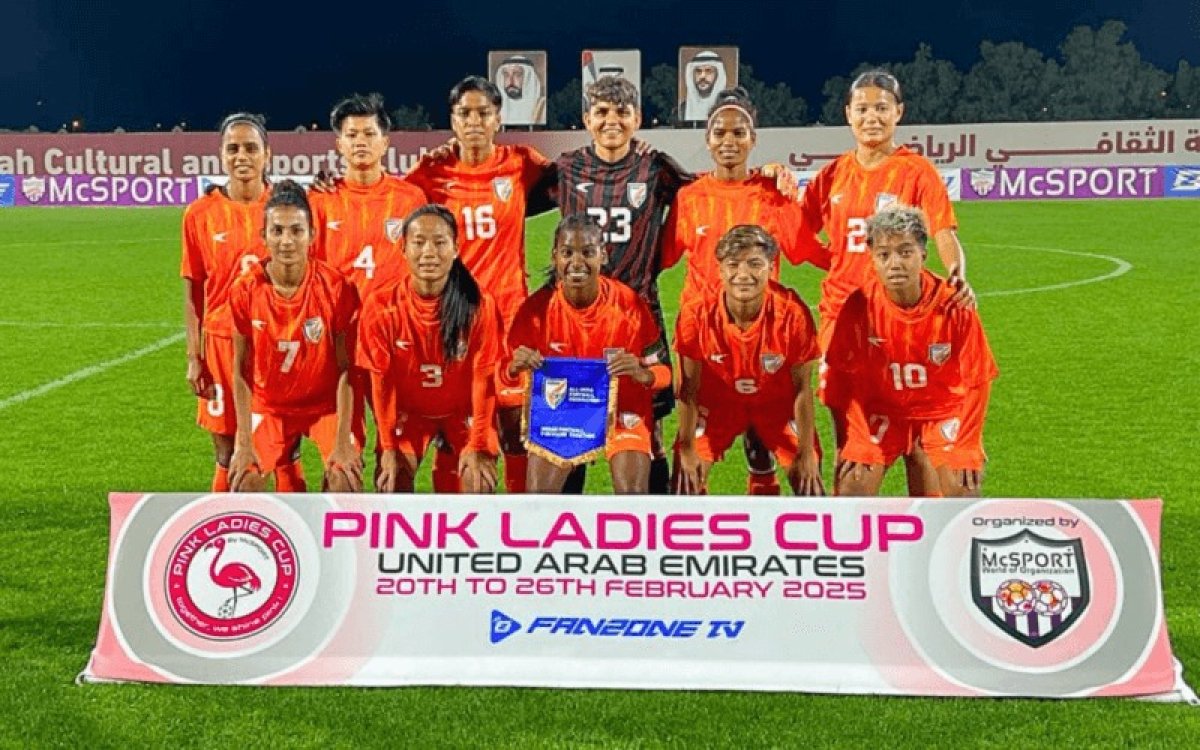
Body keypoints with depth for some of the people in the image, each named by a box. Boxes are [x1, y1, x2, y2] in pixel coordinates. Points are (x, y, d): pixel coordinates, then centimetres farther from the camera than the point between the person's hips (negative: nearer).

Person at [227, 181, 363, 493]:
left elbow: (346, 368, -15)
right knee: (244, 481, -9)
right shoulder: (245, 290, -16)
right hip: (268, 405, 2)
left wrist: (343, 442, -17)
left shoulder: (336, 287, -20)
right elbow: (241, 370, -9)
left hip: (326, 402, -1)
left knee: (345, 478, -18)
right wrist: (244, 443, -10)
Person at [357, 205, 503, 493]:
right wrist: (388, 447, -12)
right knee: (391, 484, -13)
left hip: (465, 411, -1)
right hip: (408, 411, 1)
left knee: (480, 483, -16)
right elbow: (381, 380, -12)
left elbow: (484, 377, -16)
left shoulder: (480, 305, -22)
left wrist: (478, 445, -16)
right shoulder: (382, 307, -20)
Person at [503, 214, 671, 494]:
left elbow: (664, 371, -9)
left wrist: (642, 374, -32)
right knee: (539, 491, -12)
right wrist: (516, 366, -30)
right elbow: (507, 371, -6)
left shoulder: (630, 305, -18)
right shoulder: (537, 308, -16)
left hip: (622, 408, -1)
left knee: (633, 491, -19)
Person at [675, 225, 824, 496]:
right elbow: (689, 387, -15)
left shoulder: (793, 312, -29)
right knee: (689, 476, -9)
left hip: (778, 403, 0)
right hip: (718, 402, 0)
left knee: (808, 480, -6)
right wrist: (687, 450, -10)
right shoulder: (696, 312, -28)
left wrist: (806, 455, -11)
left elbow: (803, 387, -17)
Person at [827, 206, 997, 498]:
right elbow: (844, 378, -11)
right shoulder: (859, 306, -21)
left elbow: (977, 380, -11)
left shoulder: (955, 305, -22)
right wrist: (857, 441, -12)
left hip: (943, 408, 0)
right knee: (851, 491, -12)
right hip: (882, 408, 1)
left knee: (964, 490, -14)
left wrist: (968, 446, -11)